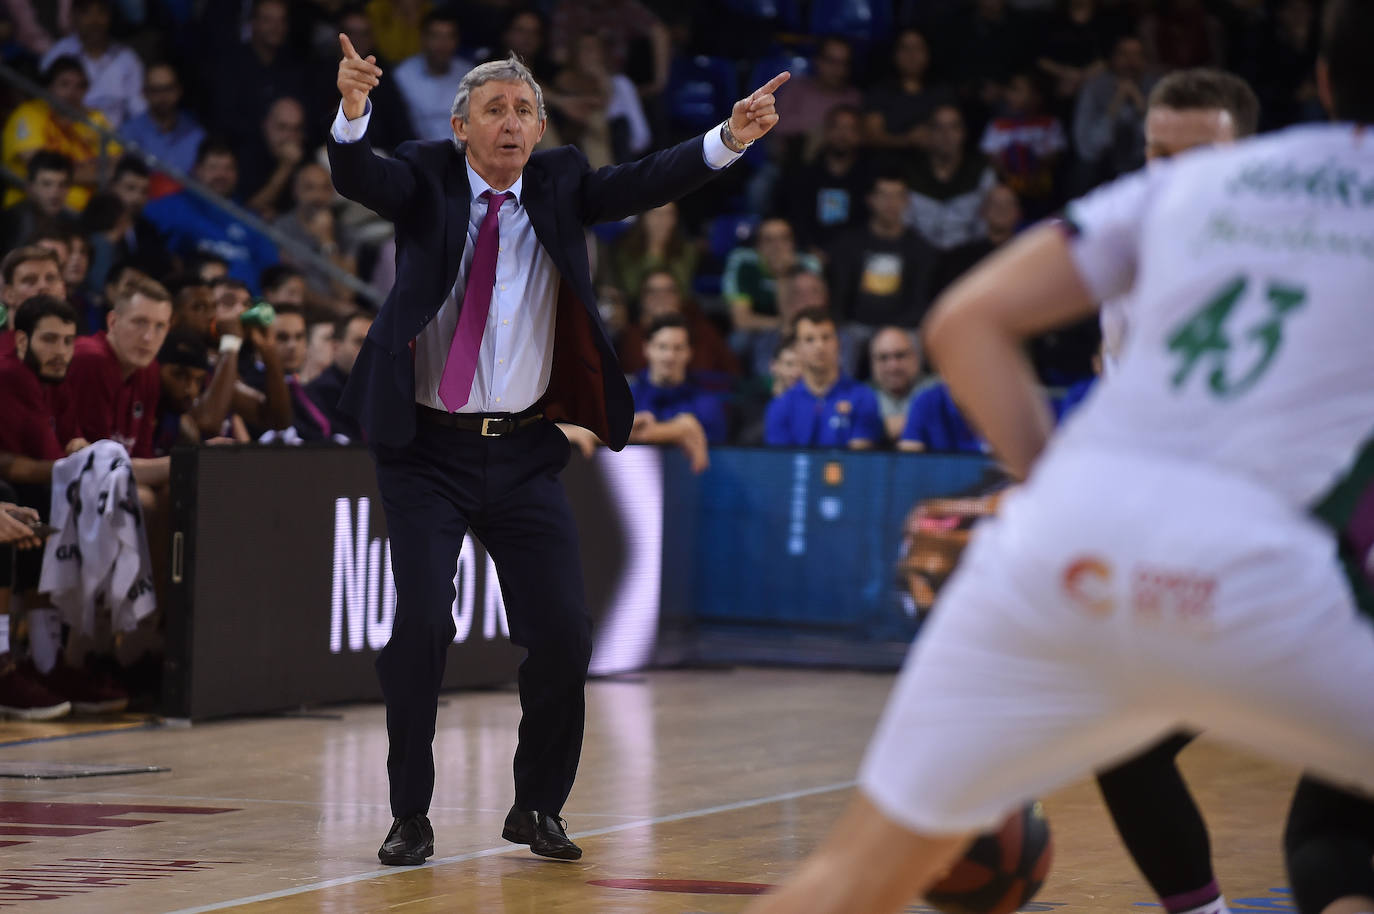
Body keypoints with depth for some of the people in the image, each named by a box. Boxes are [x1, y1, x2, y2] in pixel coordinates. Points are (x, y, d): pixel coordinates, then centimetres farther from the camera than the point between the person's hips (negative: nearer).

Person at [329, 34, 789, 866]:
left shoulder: (560, 185, 5)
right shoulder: (427, 182, -1)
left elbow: (646, 184, -8)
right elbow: (357, 177, -19)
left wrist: (732, 139, -25)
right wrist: (354, 108, -41)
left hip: (525, 455, 3)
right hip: (428, 452, -3)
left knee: (564, 632, -2)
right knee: (421, 625, -13)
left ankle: (539, 807, 17)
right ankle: (412, 815, 1)